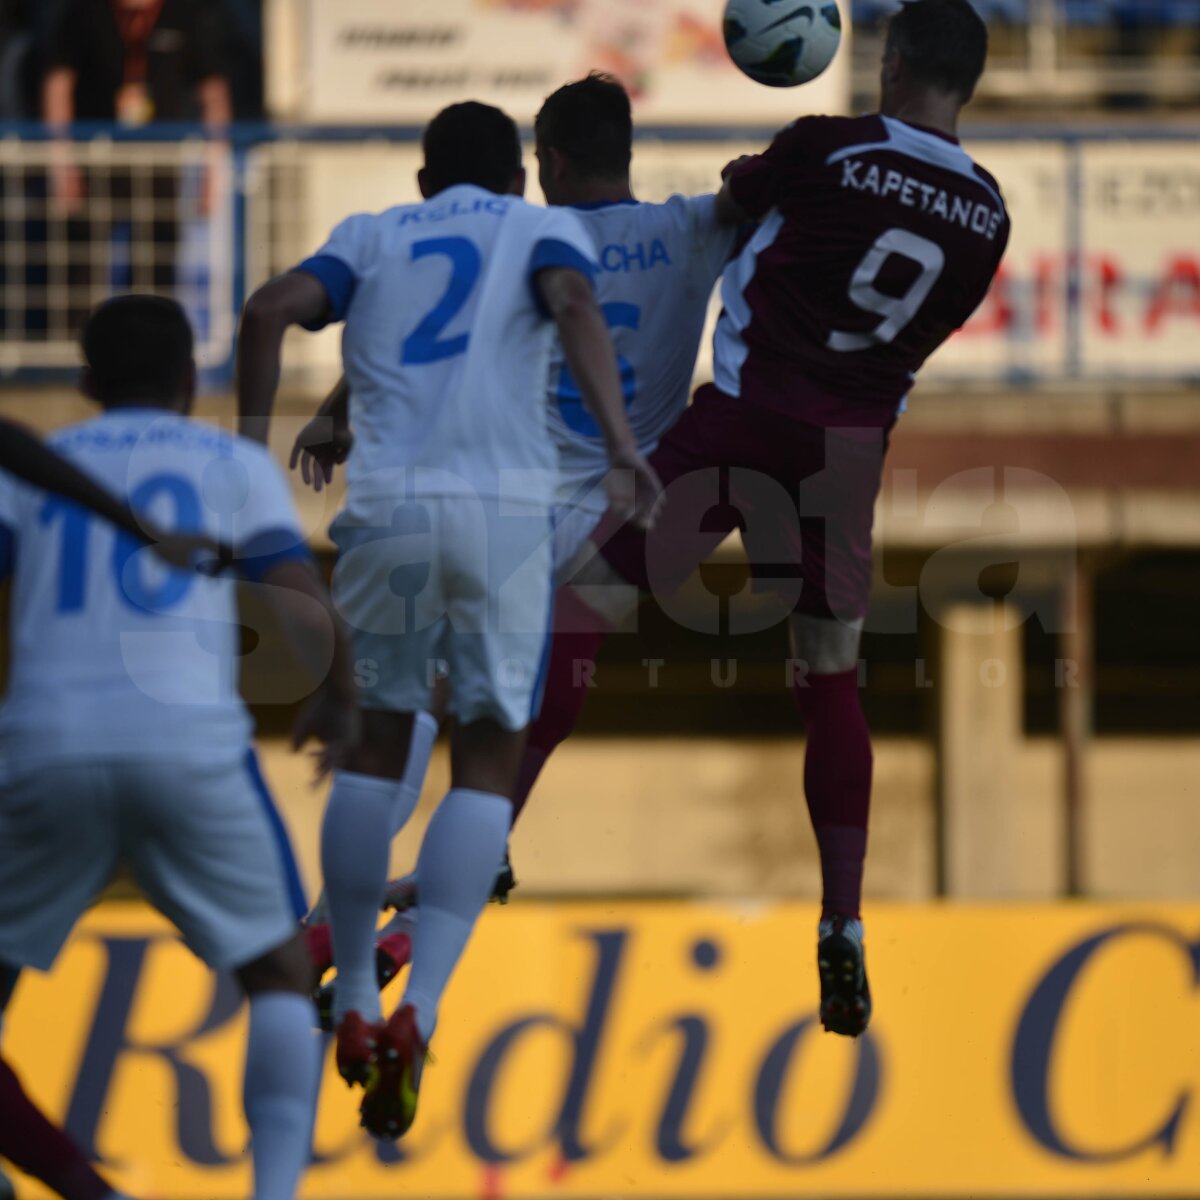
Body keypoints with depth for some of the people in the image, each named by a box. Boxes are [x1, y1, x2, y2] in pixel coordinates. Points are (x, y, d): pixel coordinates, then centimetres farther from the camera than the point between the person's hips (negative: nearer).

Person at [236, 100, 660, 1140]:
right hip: (502, 507, -2)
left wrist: (253, 436, 5)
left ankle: (355, 1007, 20)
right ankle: (417, 1015, -13)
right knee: (487, 763, 4)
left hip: (386, 507, 2)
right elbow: (572, 303, -8)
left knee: (377, 743, 18)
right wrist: (620, 446, -17)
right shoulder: (545, 229, 15)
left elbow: (274, 308, 2)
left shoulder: (373, 236, 21)